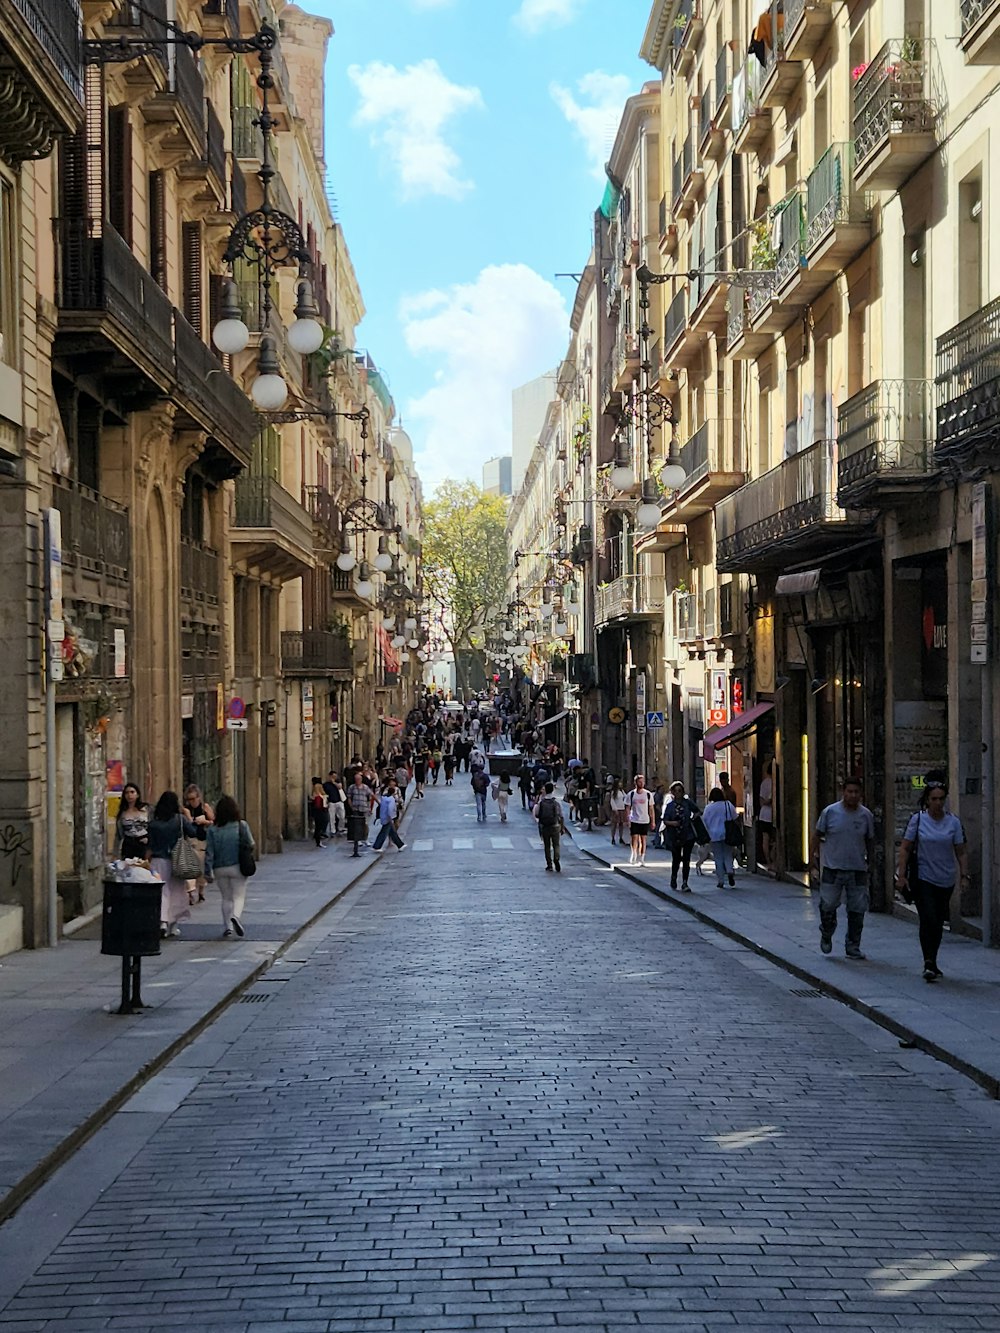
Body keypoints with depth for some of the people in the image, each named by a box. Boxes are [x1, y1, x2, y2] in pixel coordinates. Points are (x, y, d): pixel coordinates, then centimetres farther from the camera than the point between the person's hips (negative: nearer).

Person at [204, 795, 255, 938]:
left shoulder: (213, 829, -2)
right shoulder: (241, 825, -7)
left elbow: (209, 852, -4)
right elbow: (251, 845, -9)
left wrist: (208, 872, 0)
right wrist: (252, 847, 15)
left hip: (220, 869, 2)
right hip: (237, 867, -2)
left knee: (226, 898, 15)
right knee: (239, 895, 5)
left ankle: (228, 927, 8)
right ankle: (236, 916, -24)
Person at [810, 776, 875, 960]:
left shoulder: (866, 815, 2)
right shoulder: (830, 812, -4)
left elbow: (870, 840, 14)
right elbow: (817, 835, 5)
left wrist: (869, 861, 17)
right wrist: (812, 857, 1)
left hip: (858, 869, 2)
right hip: (833, 869, -2)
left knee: (857, 910, 3)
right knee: (828, 905, -3)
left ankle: (853, 947, 14)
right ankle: (826, 936, 24)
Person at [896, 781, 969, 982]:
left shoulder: (954, 822, 1)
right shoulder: (917, 819, -4)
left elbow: (961, 852, 5)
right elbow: (905, 848, -1)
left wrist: (964, 875, -5)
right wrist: (902, 875, -7)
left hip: (946, 881, 3)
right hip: (923, 879, -3)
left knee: (938, 924, 11)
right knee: (929, 920, -15)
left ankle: (931, 963, 25)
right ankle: (929, 964, -15)